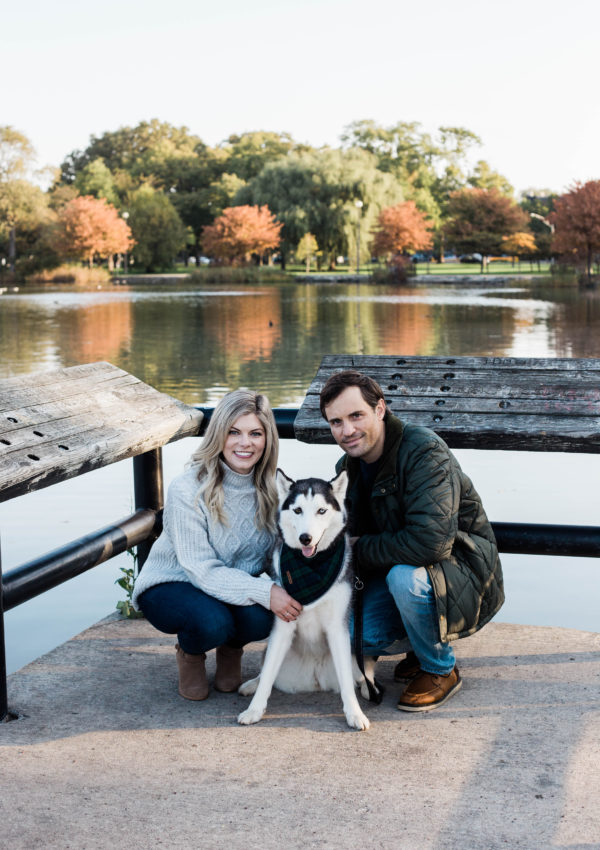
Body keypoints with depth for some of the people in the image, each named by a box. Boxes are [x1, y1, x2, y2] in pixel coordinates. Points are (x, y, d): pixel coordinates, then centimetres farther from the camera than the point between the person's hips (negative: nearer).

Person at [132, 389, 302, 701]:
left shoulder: (271, 486, -10)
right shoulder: (187, 490, -24)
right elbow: (202, 571, -26)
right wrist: (264, 591, -37)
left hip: (238, 586, 3)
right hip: (171, 585, -3)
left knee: (260, 617, -29)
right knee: (212, 621, -34)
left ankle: (231, 649, 8)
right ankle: (189, 653, 4)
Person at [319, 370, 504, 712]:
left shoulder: (425, 451, -24)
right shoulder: (348, 467, 2)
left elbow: (430, 542, -34)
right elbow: (353, 536, 11)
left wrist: (360, 550, -21)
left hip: (465, 576, -6)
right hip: (394, 568, 6)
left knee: (405, 575, -37)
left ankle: (441, 669, -10)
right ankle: (422, 644, 13)